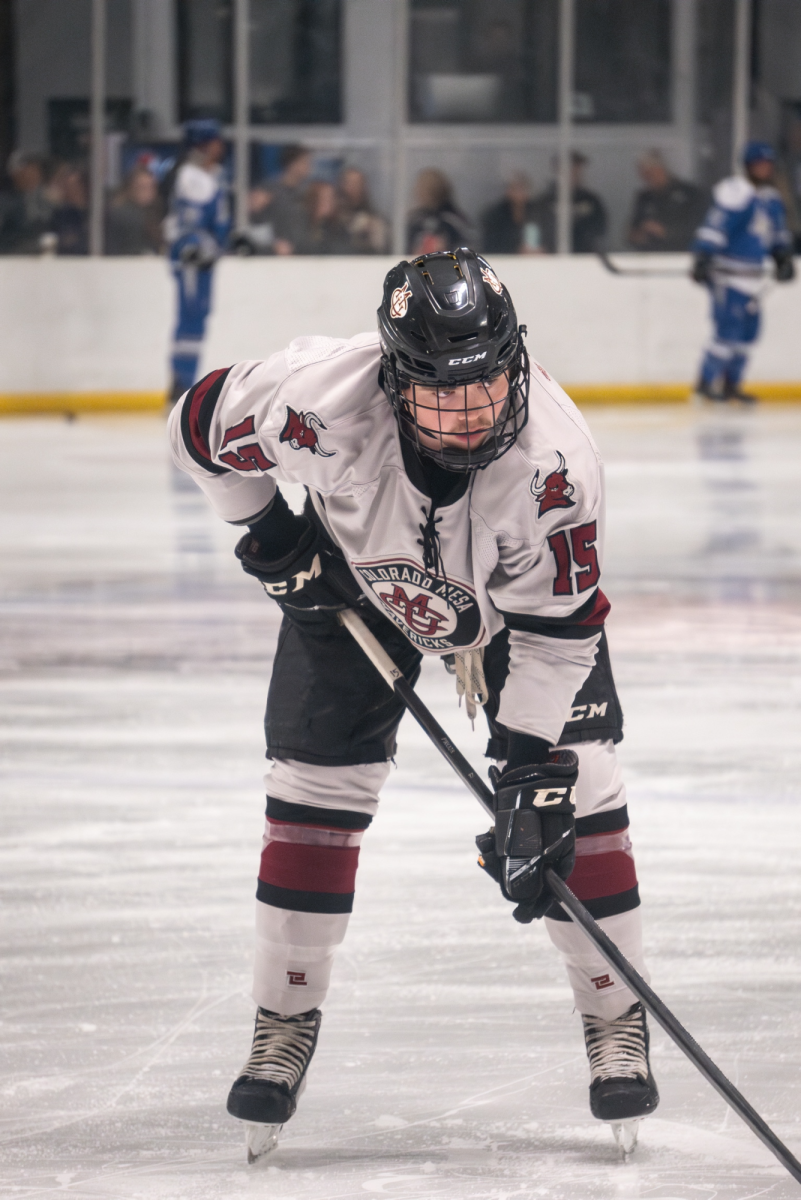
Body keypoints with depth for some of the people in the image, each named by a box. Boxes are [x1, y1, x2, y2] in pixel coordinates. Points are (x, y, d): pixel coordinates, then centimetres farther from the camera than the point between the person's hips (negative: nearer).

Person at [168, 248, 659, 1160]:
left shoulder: (554, 459, -38)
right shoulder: (322, 399, -39)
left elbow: (555, 631, -29)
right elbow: (201, 424, -17)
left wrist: (532, 776, -31)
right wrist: (271, 537, -10)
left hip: (515, 590, -1)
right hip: (356, 576, 1)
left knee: (576, 790, -9)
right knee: (313, 782, -5)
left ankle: (618, 1023, 5)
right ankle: (284, 1024, 9)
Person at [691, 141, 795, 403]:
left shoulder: (771, 199, 13)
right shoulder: (736, 194, -16)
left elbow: (778, 232, 27)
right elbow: (714, 227, -21)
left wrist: (784, 258, 20)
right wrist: (702, 260, -26)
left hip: (752, 276, 9)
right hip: (727, 273, -9)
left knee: (749, 330, 9)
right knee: (728, 330, -12)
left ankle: (730, 383, 19)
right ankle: (706, 383, -3)